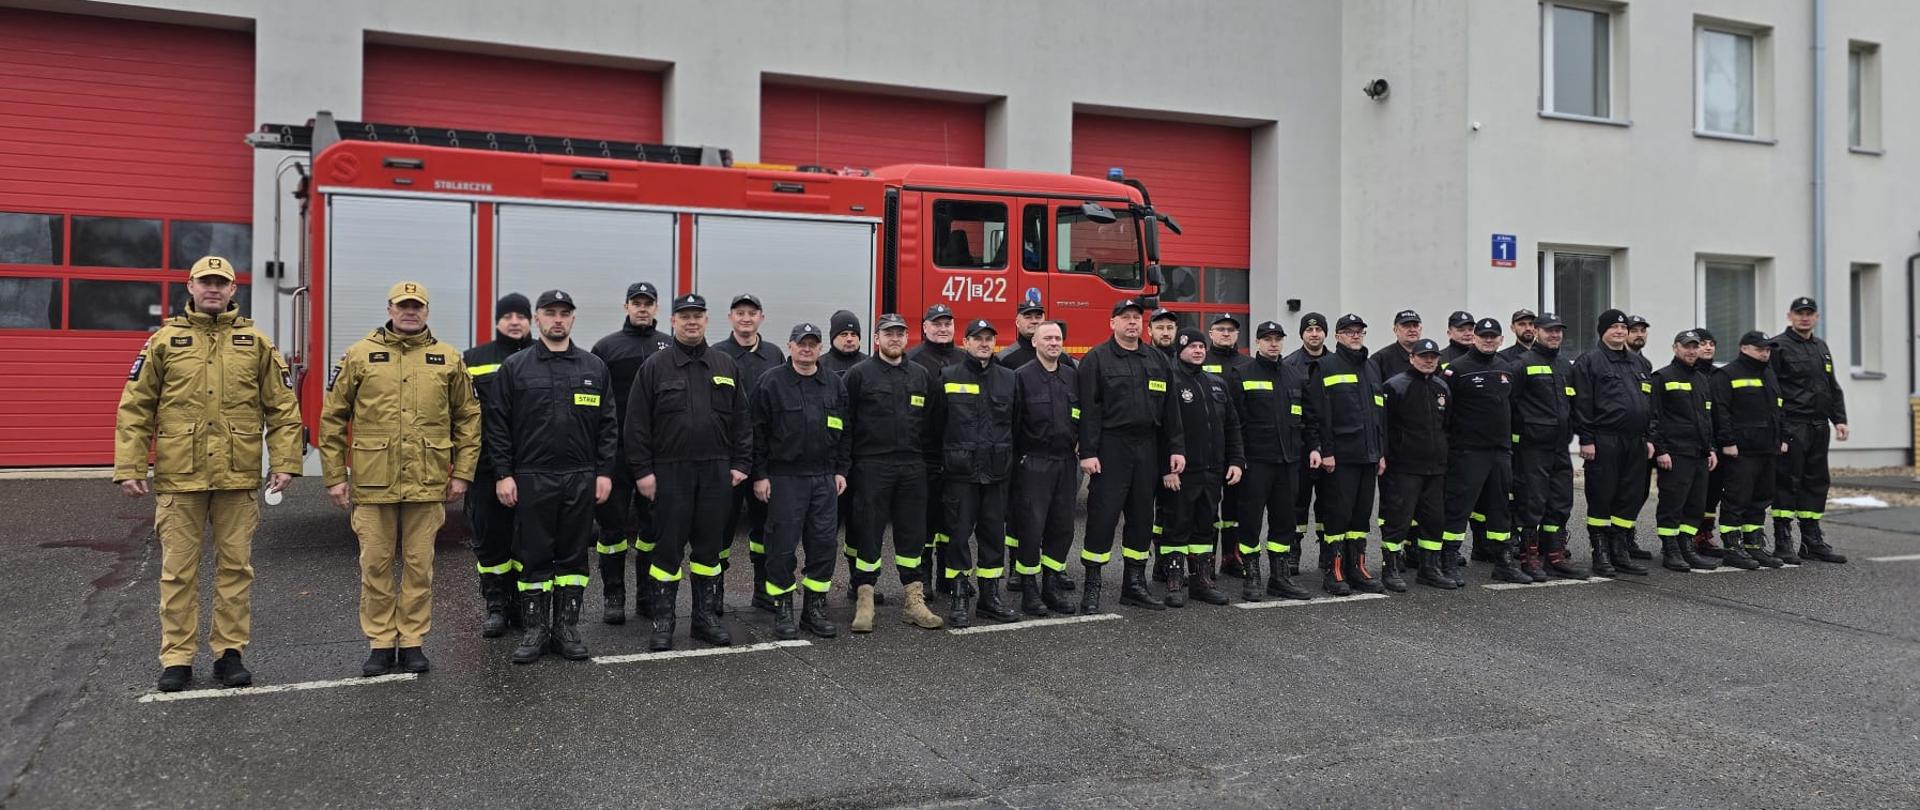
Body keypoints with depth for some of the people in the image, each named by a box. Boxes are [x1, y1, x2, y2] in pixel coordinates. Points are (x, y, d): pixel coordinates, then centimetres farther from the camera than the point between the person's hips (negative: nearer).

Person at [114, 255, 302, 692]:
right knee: (178, 571, 5)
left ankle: (230, 652, 17)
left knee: (235, 567, 6)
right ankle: (177, 657, 15)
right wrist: (129, 467, -2)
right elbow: (134, 409, 4)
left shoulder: (256, 343, 7)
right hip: (179, 477, 0)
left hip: (238, 478, 1)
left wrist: (284, 462, -2)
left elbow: (283, 409, 6)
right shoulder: (164, 341, 5)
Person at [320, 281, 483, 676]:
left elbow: (468, 418, 10)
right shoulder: (359, 355, 3)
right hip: (373, 484, 0)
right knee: (375, 566, 6)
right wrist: (335, 476, 2)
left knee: (419, 566, 7)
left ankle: (412, 641, 18)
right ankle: (381, 643, 17)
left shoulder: (448, 359, 6)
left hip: (426, 485, 1)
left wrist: (462, 473, 5)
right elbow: (332, 419, 6)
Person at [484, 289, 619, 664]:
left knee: (574, 556, 7)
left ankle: (567, 628, 17)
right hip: (531, 478, -1)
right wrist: (503, 474, -5)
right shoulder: (515, 367, 3)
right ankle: (534, 630, 13)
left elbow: (608, 424, 7)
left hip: (581, 478, 2)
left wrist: (605, 471, 1)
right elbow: (498, 424, 1)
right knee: (534, 557, 4)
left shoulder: (594, 367, 8)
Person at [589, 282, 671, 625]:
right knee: (612, 523, 3)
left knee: (653, 523, 8)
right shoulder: (606, 348, 4)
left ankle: (648, 595, 19)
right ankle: (613, 596, 13)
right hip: (617, 451, -1)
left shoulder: (670, 348, 7)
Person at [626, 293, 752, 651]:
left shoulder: (725, 365, 10)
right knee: (668, 547, 1)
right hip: (670, 471, -3)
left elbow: (741, 420, 10)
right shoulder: (655, 366, 1)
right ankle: (662, 622, 10)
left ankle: (706, 616, 19)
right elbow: (637, 424, -2)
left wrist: (741, 464, 3)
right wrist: (643, 470, -7)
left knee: (710, 545, 9)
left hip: (716, 471, 3)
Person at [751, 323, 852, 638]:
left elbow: (844, 432, 15)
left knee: (823, 544, 6)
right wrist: (760, 475, -7)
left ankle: (815, 608, 16)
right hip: (784, 478, -4)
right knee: (783, 545, -1)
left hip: (824, 479, 4)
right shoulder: (771, 382, -2)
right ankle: (783, 610, 10)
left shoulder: (835, 385, 11)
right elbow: (758, 432, -3)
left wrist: (841, 470, 8)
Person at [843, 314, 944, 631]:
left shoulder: (921, 375, 12)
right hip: (871, 465, -4)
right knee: (868, 532, 0)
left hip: (913, 466, 4)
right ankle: (864, 600, 7)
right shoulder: (859, 374, 0)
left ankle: (913, 600, 14)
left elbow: (931, 422, 13)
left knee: (913, 533, 6)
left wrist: (928, 461, 6)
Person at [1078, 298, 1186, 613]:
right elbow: (1088, 409, -9)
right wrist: (1088, 453, -15)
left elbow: (1169, 409, 13)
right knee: (1103, 515, -5)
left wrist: (1177, 448, 6)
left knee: (1142, 516, 9)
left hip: (1147, 448, 5)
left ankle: (1134, 584, 19)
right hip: (1110, 448, -5)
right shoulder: (1096, 359, -2)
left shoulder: (1157, 361, 13)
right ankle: (1092, 586, 3)